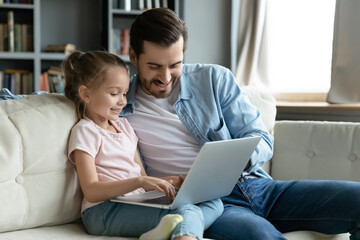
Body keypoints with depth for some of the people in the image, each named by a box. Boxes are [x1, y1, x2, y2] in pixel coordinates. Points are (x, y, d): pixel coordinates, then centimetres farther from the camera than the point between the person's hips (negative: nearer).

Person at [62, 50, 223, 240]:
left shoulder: (123, 125, 23)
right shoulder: (84, 131, -1)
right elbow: (92, 192, -13)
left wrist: (166, 181, 0)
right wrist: (140, 181, -23)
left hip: (137, 203, 8)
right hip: (104, 210, -8)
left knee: (214, 203, -12)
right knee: (188, 213, -28)